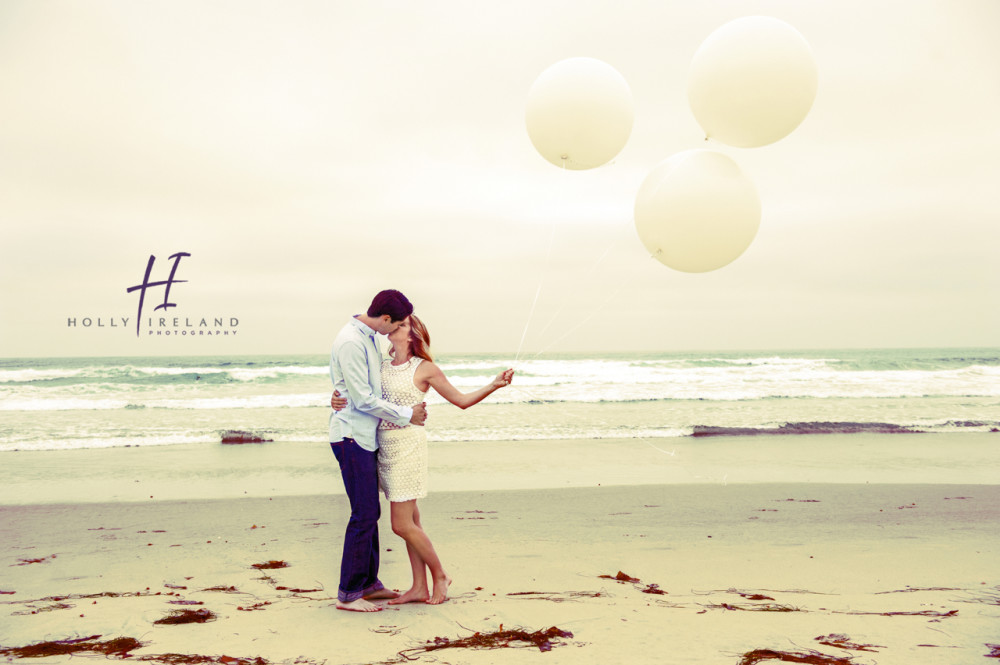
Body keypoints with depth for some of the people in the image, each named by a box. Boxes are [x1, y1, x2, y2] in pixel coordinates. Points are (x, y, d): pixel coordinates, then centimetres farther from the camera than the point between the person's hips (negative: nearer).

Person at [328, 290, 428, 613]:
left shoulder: (368, 337, 12)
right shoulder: (350, 342, -19)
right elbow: (364, 399, -19)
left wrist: (411, 407, 11)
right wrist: (406, 414, -10)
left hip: (365, 436, 10)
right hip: (351, 437, -10)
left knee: (371, 512, 15)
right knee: (364, 515, -7)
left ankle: (368, 582, 25)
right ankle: (348, 593, 1)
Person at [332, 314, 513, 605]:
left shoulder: (424, 368, -4)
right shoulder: (382, 366, 11)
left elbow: (462, 400, 0)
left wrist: (494, 385, -12)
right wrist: (337, 399, -6)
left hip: (408, 444, -6)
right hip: (384, 446, 6)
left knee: (402, 525, -6)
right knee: (410, 520, 10)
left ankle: (440, 576, 13)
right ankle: (419, 587, 18)